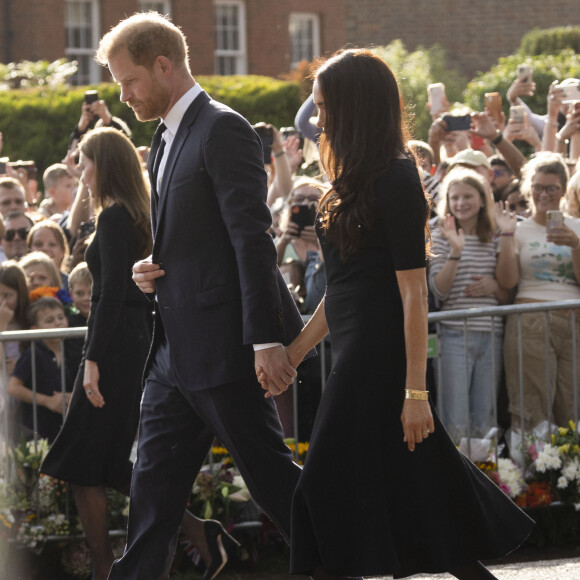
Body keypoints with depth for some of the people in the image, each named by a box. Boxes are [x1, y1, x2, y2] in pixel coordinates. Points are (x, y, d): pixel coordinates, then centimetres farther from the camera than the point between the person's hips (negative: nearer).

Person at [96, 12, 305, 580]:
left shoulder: (223, 130, -13)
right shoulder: (166, 139, 17)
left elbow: (252, 240, -19)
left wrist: (265, 338, -24)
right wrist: (149, 268, 4)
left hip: (223, 348, -9)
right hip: (176, 351, 9)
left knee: (271, 475, -2)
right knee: (153, 483, 9)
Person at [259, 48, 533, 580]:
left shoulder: (396, 181, -13)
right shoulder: (357, 182, 15)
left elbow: (413, 291, -17)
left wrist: (416, 391, -20)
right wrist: (293, 352, 21)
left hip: (379, 358, -9)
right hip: (358, 353, 9)